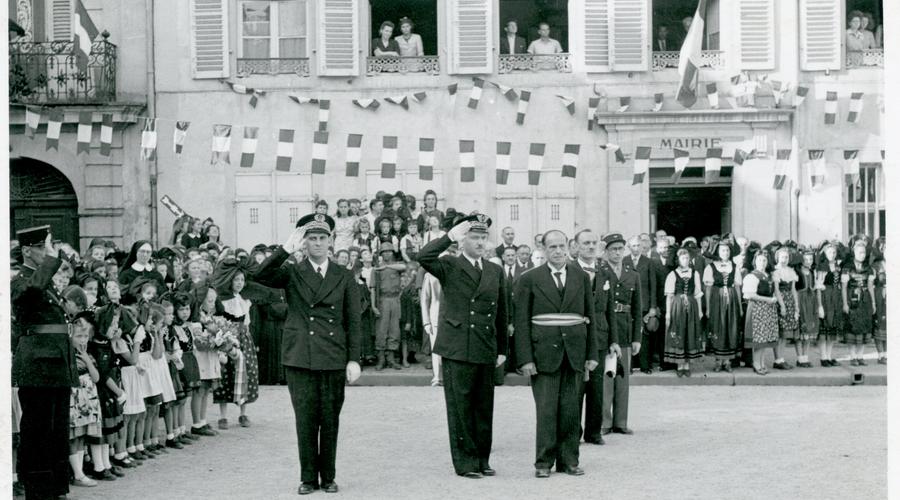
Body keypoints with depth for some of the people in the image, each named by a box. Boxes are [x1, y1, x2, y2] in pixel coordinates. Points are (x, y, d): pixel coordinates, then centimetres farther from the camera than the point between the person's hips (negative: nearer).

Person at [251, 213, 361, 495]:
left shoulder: (344, 278, 9)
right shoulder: (291, 275, 5)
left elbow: (353, 322, 7)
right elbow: (258, 276, -14)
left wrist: (354, 360, -1)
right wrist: (287, 249, -20)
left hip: (334, 360, 1)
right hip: (299, 360, -1)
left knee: (330, 421, 4)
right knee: (305, 420, 0)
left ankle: (328, 477, 14)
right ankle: (308, 477, 9)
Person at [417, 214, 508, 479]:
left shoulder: (495, 271, 14)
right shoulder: (449, 267, 0)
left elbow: (501, 313, 17)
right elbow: (424, 257, -21)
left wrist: (502, 349, 15)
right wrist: (451, 236, -17)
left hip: (486, 351, 4)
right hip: (457, 349, -4)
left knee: (484, 408, 9)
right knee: (460, 408, -1)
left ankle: (482, 459, 17)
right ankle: (465, 461, 5)